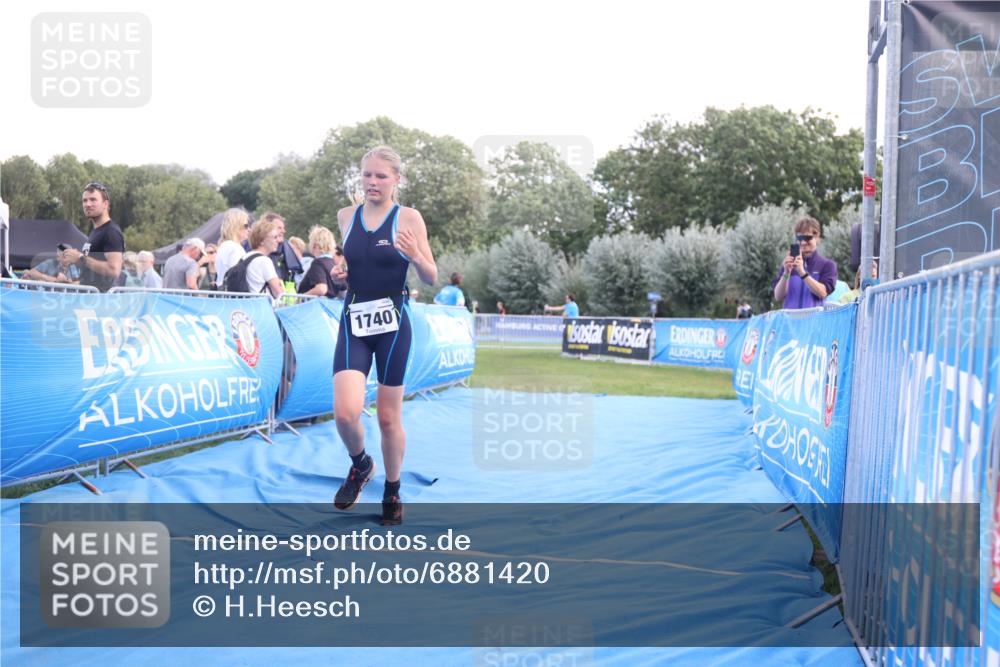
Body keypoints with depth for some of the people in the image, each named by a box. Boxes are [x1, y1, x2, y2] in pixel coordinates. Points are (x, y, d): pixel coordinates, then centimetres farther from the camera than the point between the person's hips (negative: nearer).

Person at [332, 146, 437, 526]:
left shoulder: (409, 218, -5)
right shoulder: (346, 216, 6)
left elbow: (432, 279, -3)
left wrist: (415, 256, -23)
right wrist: (339, 273, 0)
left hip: (393, 324, -2)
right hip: (353, 322, 2)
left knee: (389, 417, 6)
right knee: (345, 412, -14)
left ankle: (392, 493, 27)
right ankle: (360, 465, 19)